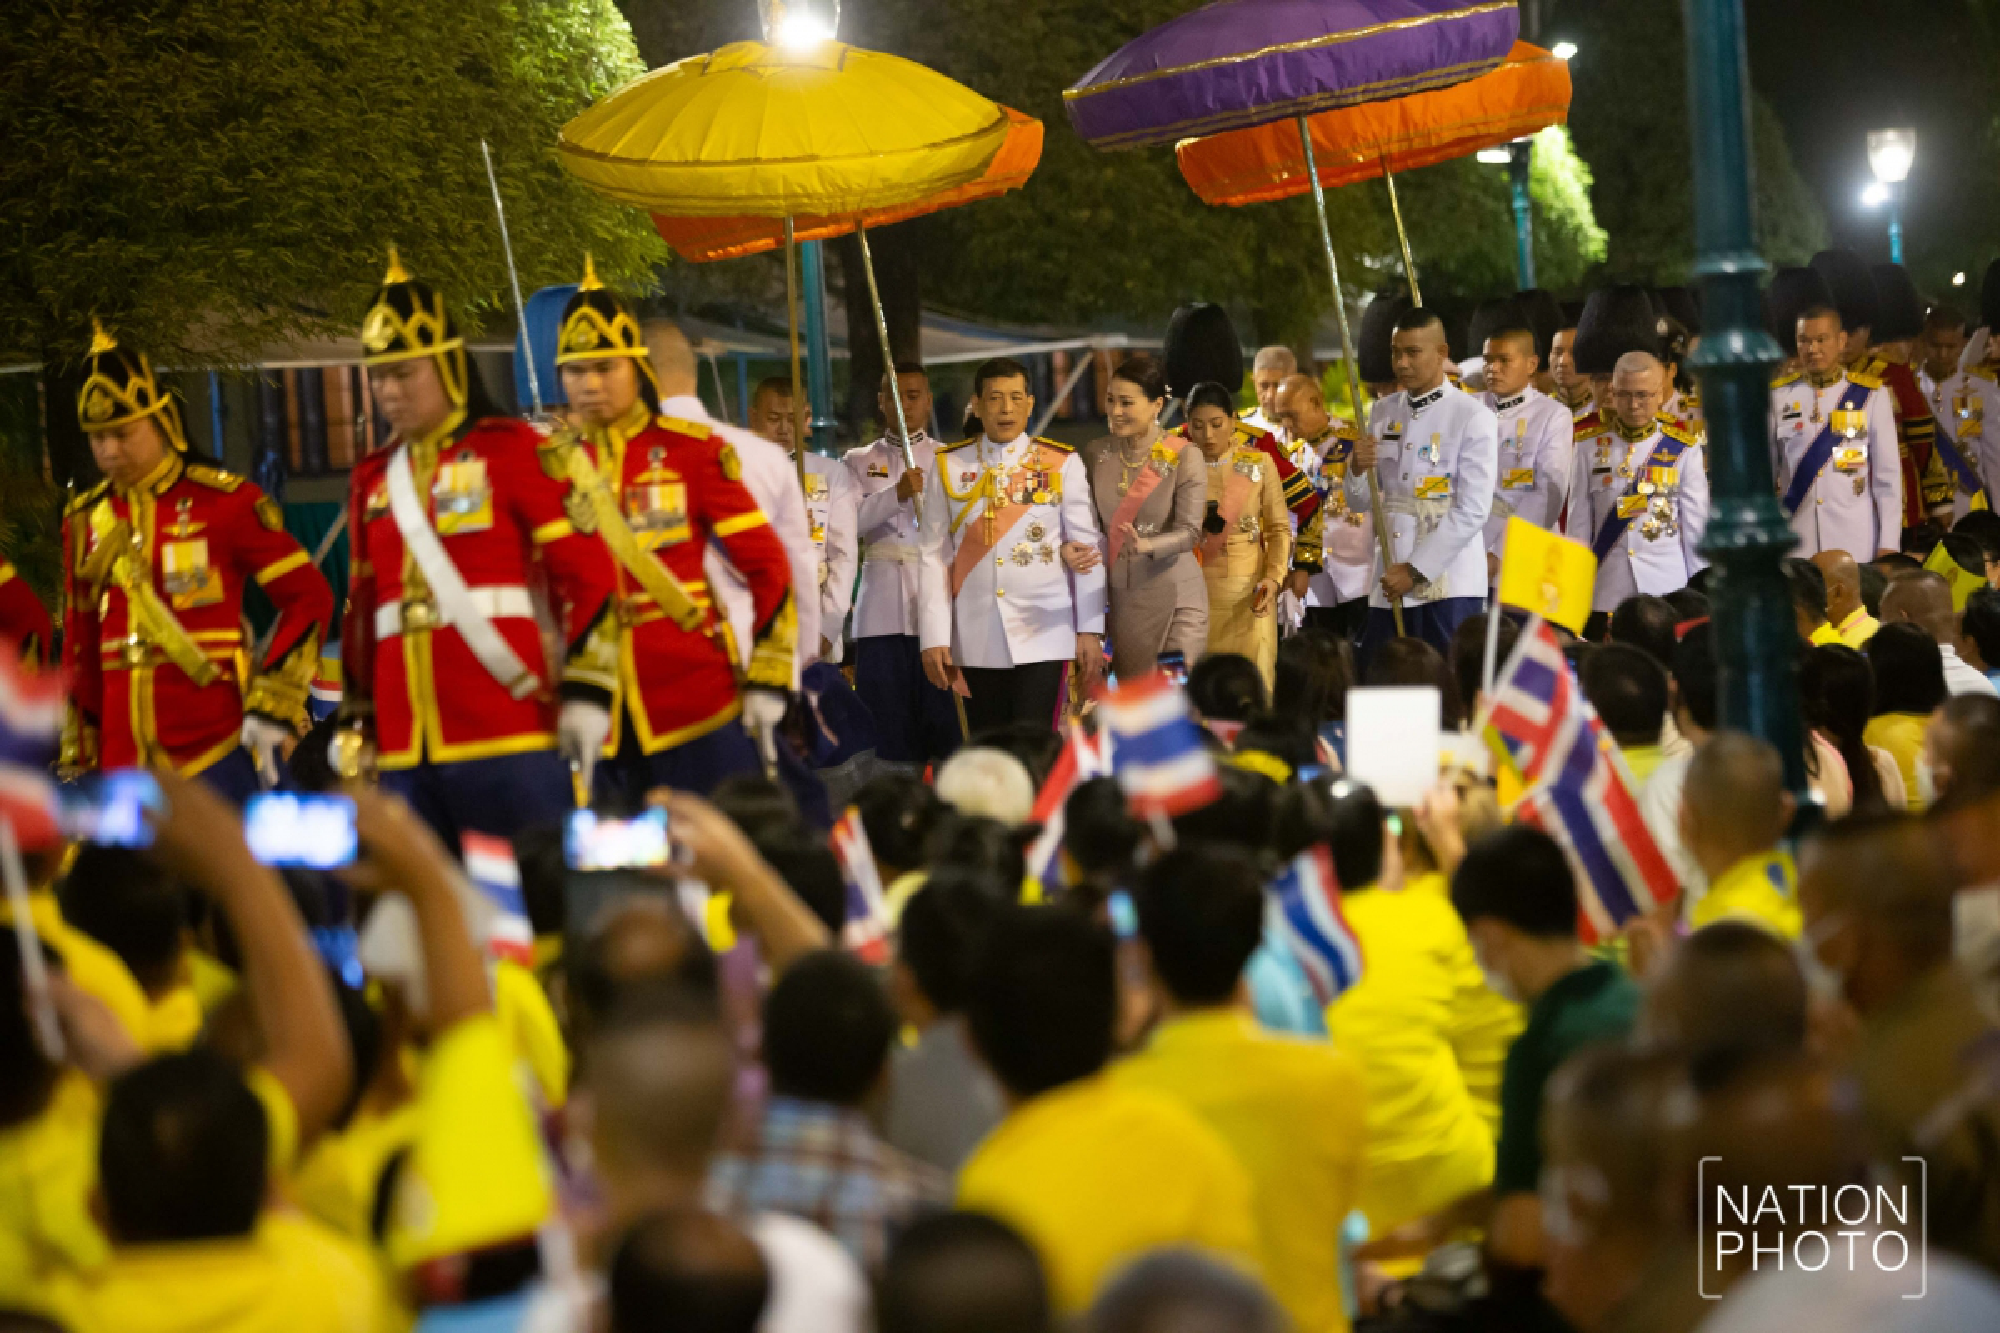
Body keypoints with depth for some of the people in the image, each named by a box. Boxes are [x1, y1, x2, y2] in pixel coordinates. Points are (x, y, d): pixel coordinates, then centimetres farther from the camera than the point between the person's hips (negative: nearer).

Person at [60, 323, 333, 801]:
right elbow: (81, 648, 17)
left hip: (218, 751, -4)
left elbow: (310, 598, -3)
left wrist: (274, 705, -10)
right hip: (125, 762, 4)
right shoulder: (85, 520, 11)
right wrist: (78, 759, 16)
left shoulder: (227, 501, -3)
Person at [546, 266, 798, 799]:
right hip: (594, 713, 2)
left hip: (697, 695, -2)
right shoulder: (550, 465, 6)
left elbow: (767, 565, 1)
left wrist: (769, 676, -3)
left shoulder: (692, 450, 0)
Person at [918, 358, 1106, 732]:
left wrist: (1090, 630, -2)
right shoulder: (948, 467, 5)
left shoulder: (1063, 464, 2)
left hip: (1044, 636, -2)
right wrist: (934, 638, -3)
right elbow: (934, 556, 3)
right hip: (975, 643, 2)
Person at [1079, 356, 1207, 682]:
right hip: (1117, 597, 3)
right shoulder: (1095, 454, 4)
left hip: (1172, 595, -3)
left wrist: (1146, 545, -31)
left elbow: (1189, 531, -14)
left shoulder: (1183, 457, -7)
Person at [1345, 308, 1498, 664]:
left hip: (1449, 584, -5)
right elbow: (1359, 502, 16)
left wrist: (1415, 569, -14)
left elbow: (1473, 511, -12)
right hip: (1388, 584, 5)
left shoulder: (1473, 417, -5)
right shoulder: (1383, 413, 13)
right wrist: (1358, 469, -7)